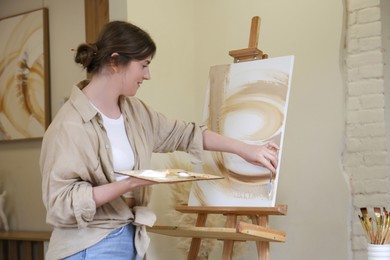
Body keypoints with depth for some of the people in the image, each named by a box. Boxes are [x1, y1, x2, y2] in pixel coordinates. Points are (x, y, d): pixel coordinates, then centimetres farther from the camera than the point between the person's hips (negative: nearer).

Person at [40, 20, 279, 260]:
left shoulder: (134, 111, 5)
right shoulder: (71, 124, -18)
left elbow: (184, 134, 15)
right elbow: (62, 202, -21)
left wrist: (246, 150, 13)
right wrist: (130, 183, -25)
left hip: (131, 240, 7)